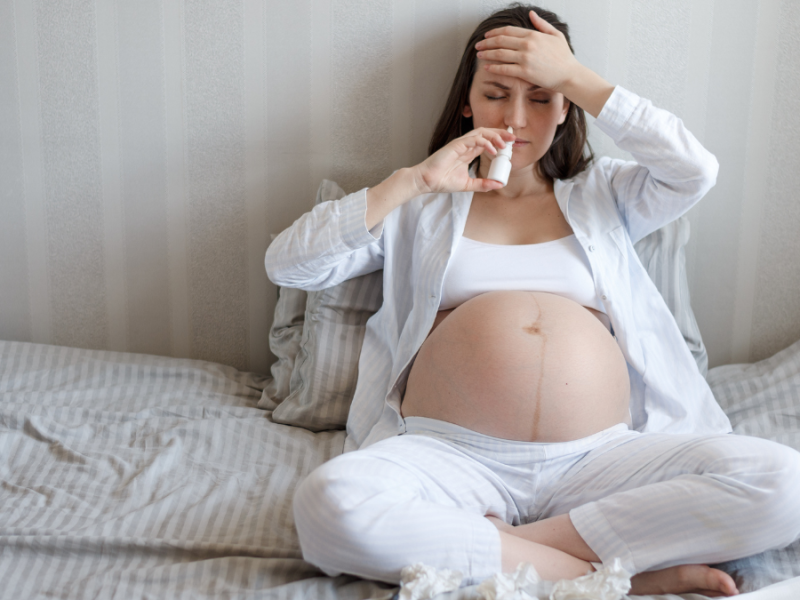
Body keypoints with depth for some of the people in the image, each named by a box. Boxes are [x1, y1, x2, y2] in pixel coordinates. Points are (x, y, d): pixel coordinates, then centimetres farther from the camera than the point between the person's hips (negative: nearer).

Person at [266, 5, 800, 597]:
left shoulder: (600, 194, 23)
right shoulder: (421, 208, 20)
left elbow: (696, 171, 2)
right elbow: (288, 264, 9)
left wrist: (575, 75, 5)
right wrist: (413, 180, 2)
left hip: (598, 458, 2)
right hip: (451, 455, -1)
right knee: (330, 502, -35)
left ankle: (498, 547, -21)